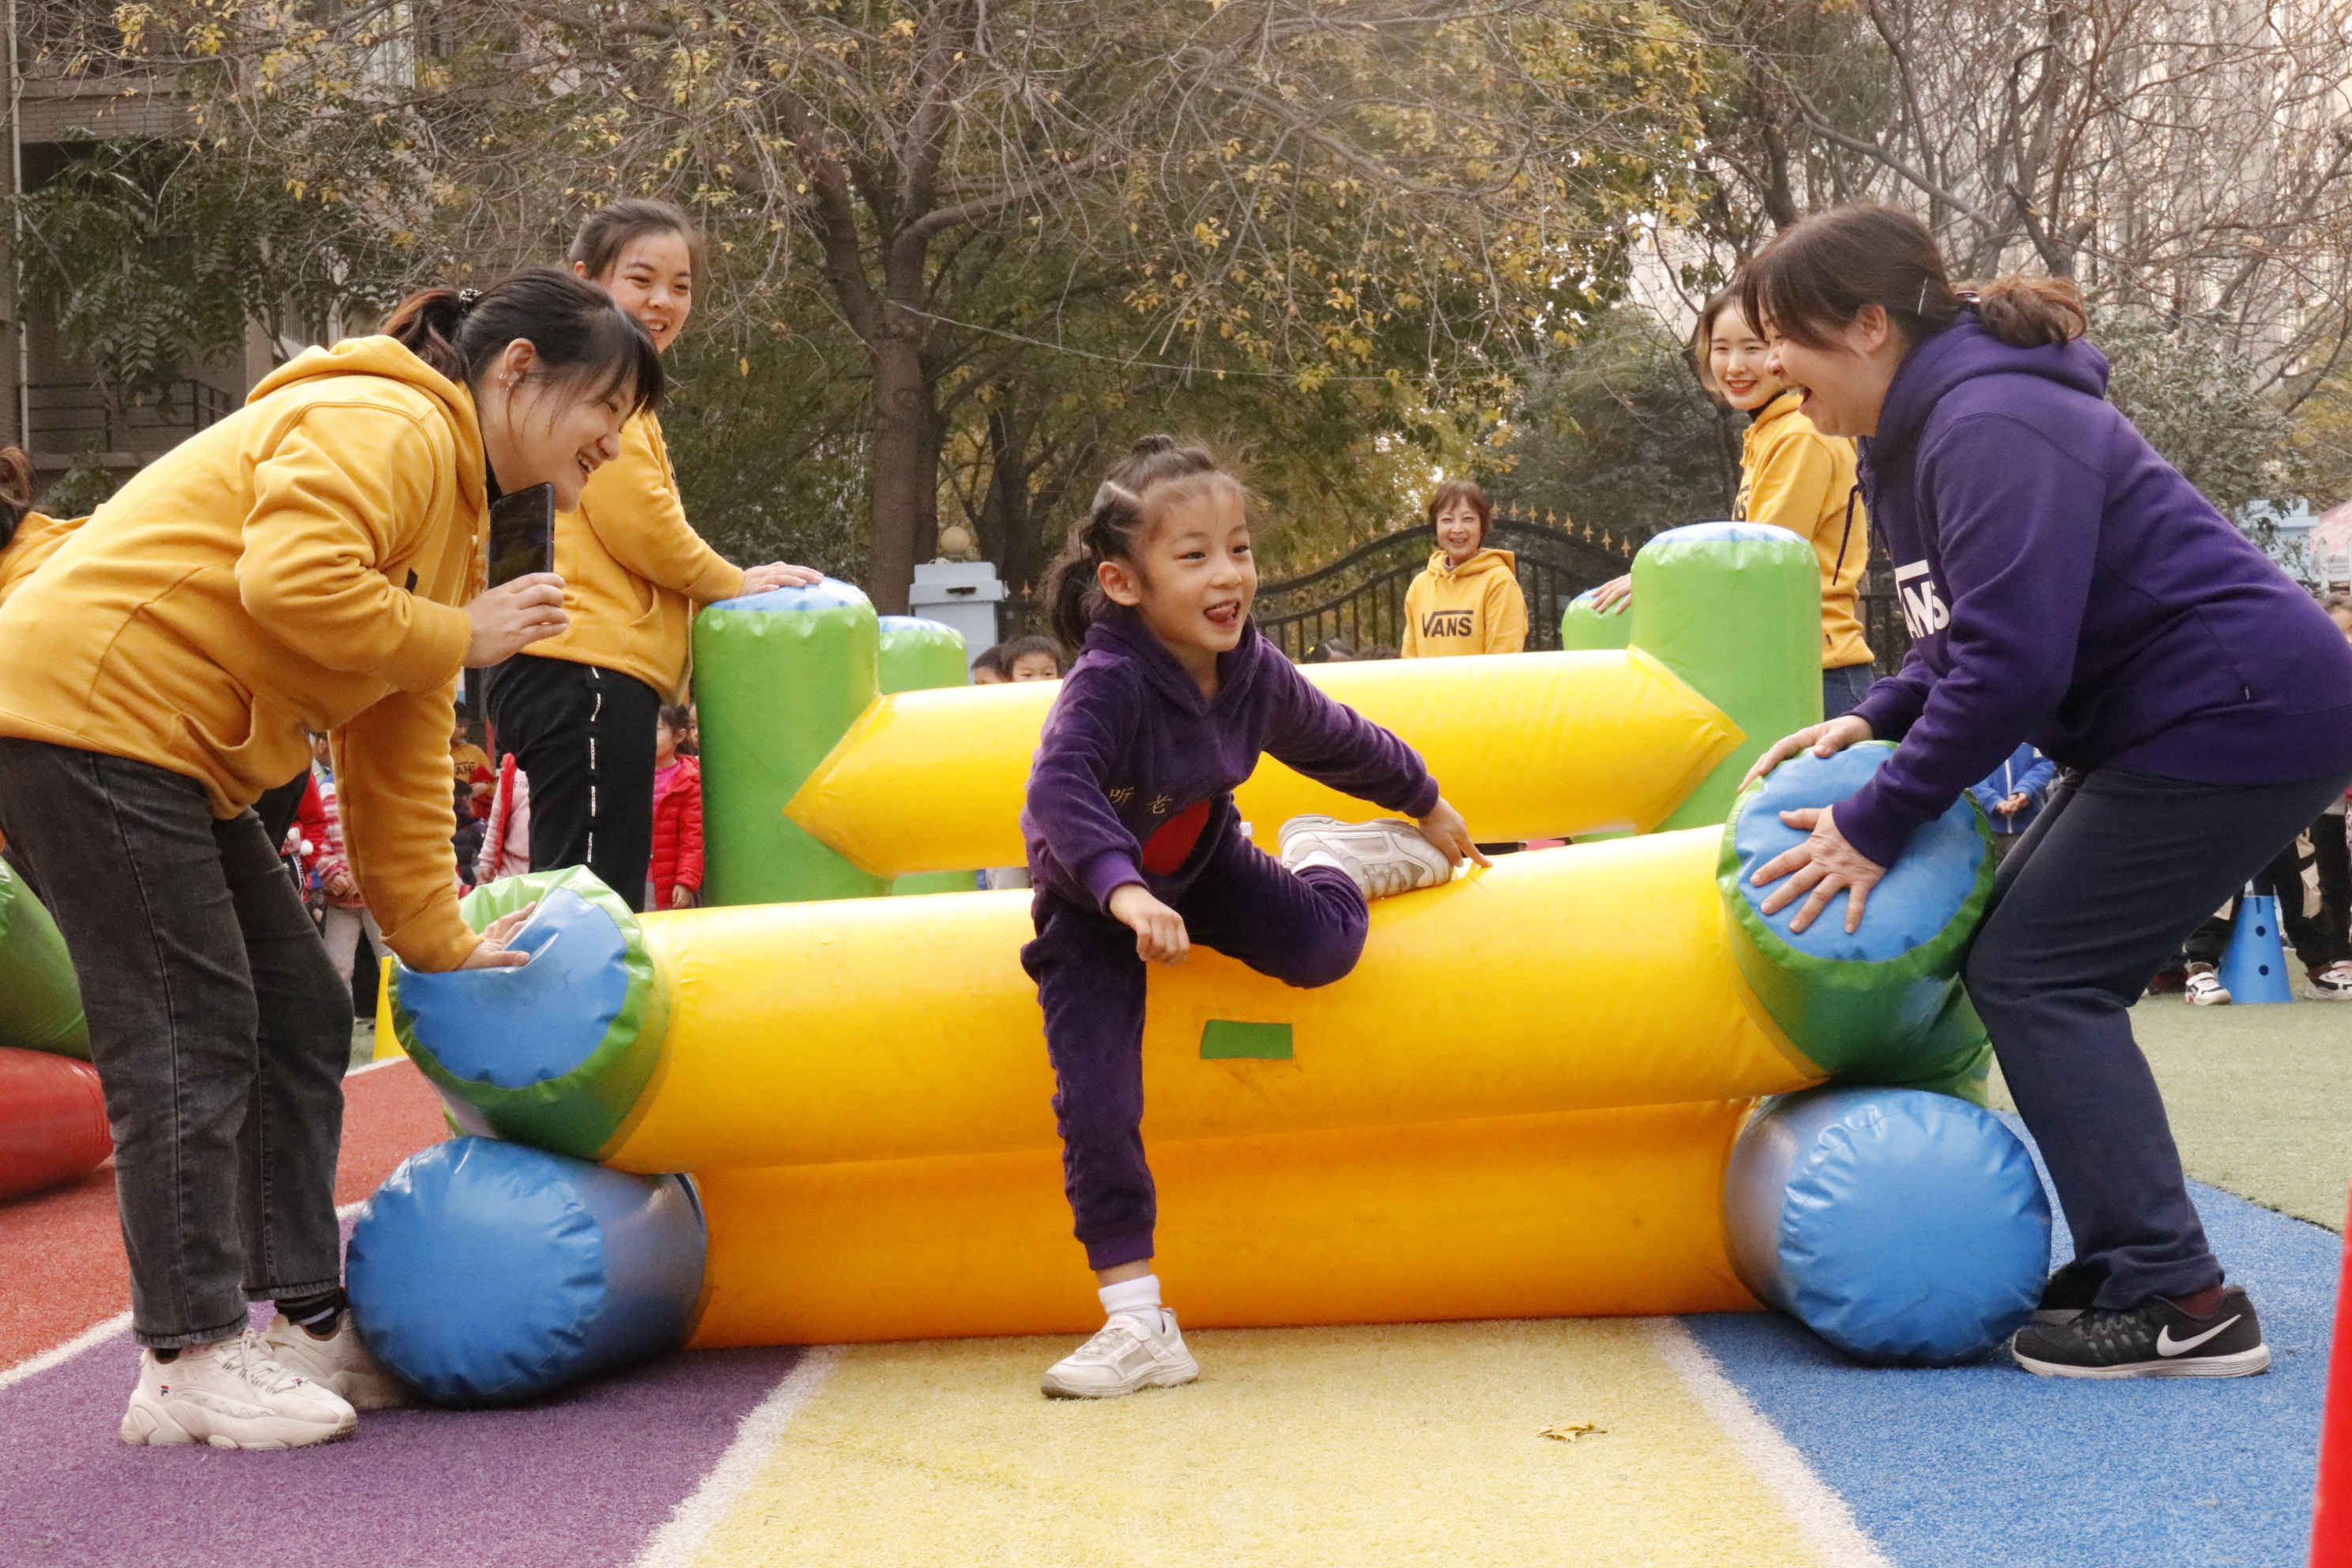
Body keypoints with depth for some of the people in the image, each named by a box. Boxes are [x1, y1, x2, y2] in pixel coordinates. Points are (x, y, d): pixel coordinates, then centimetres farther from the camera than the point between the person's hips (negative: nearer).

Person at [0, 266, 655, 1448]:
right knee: (190, 1036, -8)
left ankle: (306, 1324, 17)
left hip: (168, 755, 11)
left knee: (300, 1019, 10)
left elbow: (398, 758, 21)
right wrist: (458, 636, -14)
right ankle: (189, 1362, 0)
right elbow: (291, 579, -30)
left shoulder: (453, 505, 20)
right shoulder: (387, 427, -12)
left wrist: (437, 940, 17)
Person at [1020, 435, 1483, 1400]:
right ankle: (1138, 1326, -8)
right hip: (1092, 907, -4)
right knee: (1097, 1110, -14)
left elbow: (1334, 741, 9)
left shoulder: (1253, 670, -12)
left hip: (1201, 865, 4)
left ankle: (1330, 858, 16)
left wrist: (1425, 804, 23)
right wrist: (1124, 890, -62)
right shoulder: (1108, 681, -32)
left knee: (1320, 948, -22)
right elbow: (1058, 791, -47)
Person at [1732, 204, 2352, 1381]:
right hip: (2168, 720, 11)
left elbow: (2008, 664, -27)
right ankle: (2132, 1266, 15)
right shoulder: (1924, 428, 12)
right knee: (2035, 968, 10)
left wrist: (1876, 825, -20)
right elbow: (1974, 634, 19)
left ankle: (2177, 1303, -10)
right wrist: (1876, 719, 1)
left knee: (2035, 974, -11)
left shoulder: (1992, 432, -22)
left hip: (2242, 715, -11)